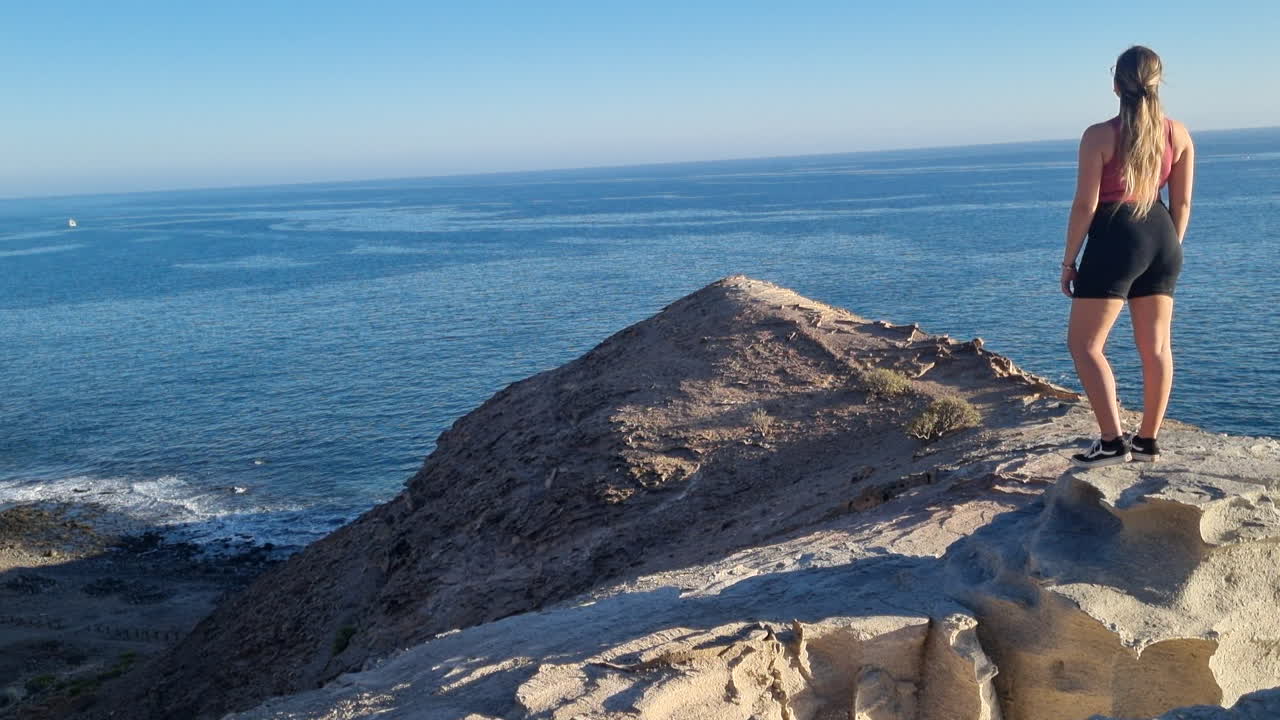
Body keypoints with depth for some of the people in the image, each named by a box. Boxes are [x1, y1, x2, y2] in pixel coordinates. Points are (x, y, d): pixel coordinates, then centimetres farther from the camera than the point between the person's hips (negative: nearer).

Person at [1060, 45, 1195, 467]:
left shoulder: (1099, 136, -12)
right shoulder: (1178, 134, 4)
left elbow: (1085, 205, -12)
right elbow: (1182, 203, 8)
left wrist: (1068, 262, -4)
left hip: (1115, 241, -6)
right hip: (1161, 239, 7)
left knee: (1084, 343, 3)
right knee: (1156, 346, 12)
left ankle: (1113, 442, -3)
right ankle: (1148, 441, 21)